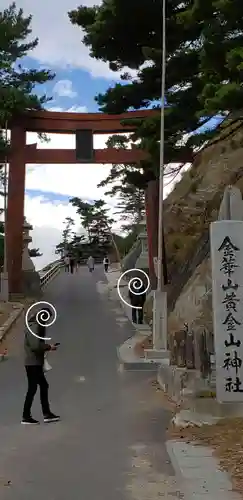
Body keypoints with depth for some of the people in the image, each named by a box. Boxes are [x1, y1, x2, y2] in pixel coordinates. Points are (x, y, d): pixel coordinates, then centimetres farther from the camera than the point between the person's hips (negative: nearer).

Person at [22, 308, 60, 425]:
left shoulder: (38, 326, 13)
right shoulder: (34, 327, -18)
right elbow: (35, 346, -27)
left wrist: (47, 347, 4)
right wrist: (49, 347, -15)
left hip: (36, 363, 10)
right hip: (33, 363, -10)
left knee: (44, 386, 12)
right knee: (32, 388, -3)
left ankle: (47, 414, 17)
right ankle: (26, 416, 5)